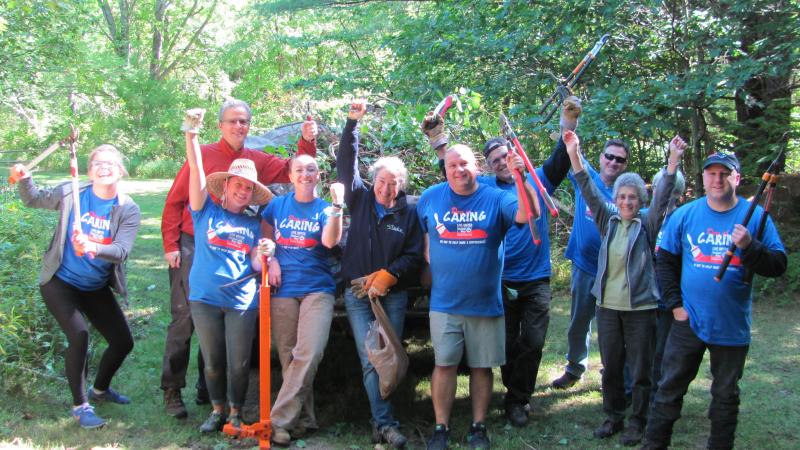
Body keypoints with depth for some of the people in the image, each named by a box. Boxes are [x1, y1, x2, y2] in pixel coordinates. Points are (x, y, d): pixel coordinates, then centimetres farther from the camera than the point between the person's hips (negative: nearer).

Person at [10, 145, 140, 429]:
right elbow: (33, 200, 7)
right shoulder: (70, 194, -11)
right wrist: (24, 180, -14)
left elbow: (122, 251, -23)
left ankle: (100, 390, 37)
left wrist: (94, 248, -42)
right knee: (79, 334, -23)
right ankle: (80, 405, -6)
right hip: (60, 282, -3)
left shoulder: (128, 209, -10)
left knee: (123, 342, 7)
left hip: (97, 288, 3)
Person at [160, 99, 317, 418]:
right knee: (184, 317, -5)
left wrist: (306, 143, -11)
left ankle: (207, 388, 21)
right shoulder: (203, 155, -4)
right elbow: (175, 201, -4)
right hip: (192, 246, -4)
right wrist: (170, 244, -9)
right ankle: (172, 389, 4)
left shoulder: (257, 161, 6)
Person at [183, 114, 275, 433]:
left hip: (242, 301, 1)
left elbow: (255, 266, 9)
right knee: (213, 362, 9)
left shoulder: (253, 225, 10)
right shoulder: (206, 211, 3)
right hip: (205, 298, -1)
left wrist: (263, 254, -13)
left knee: (239, 363, 3)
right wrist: (191, 136, -19)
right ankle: (216, 411, 27)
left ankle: (236, 414, 20)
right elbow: (196, 171, -8)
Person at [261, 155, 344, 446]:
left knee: (308, 355, -15)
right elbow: (265, 238, 18)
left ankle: (280, 421, -13)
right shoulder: (277, 205, 9)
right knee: (289, 357, 3)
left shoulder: (324, 208, 4)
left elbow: (330, 241, -13)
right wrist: (271, 260, -1)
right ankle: (303, 418, 14)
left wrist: (336, 206, -24)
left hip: (317, 289, -2)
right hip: (282, 289, 2)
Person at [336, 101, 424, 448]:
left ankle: (381, 422, 10)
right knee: (370, 360, -7)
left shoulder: (408, 215, 4)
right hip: (358, 293, 0)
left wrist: (384, 277, -11)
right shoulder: (360, 200, 6)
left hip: (393, 295, 0)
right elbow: (346, 164, -2)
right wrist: (352, 123, -8)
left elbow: (413, 257, 1)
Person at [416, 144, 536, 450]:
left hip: (486, 302, 0)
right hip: (444, 302, 0)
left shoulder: (495, 198, -2)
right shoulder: (430, 198, 3)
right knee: (444, 365, 1)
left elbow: (528, 214, -20)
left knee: (482, 366, 8)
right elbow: (422, 236, 18)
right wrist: (431, 266, 9)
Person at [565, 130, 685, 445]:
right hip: (608, 305, 3)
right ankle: (613, 417, 26)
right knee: (610, 367, 12)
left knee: (641, 370, 4)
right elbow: (589, 193, -1)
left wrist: (673, 161, -27)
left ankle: (637, 423, 17)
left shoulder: (647, 224, -1)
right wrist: (574, 156, -12)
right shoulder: (609, 221, 6)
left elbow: (662, 196, -13)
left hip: (640, 307, -3)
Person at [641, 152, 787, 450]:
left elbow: (777, 266, -8)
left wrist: (749, 246, -26)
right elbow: (665, 262, 6)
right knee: (669, 388, 7)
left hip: (732, 325, 0)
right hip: (688, 322, 1)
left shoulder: (754, 216, -3)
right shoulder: (684, 215, 0)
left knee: (726, 395, 13)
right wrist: (675, 304, -1)